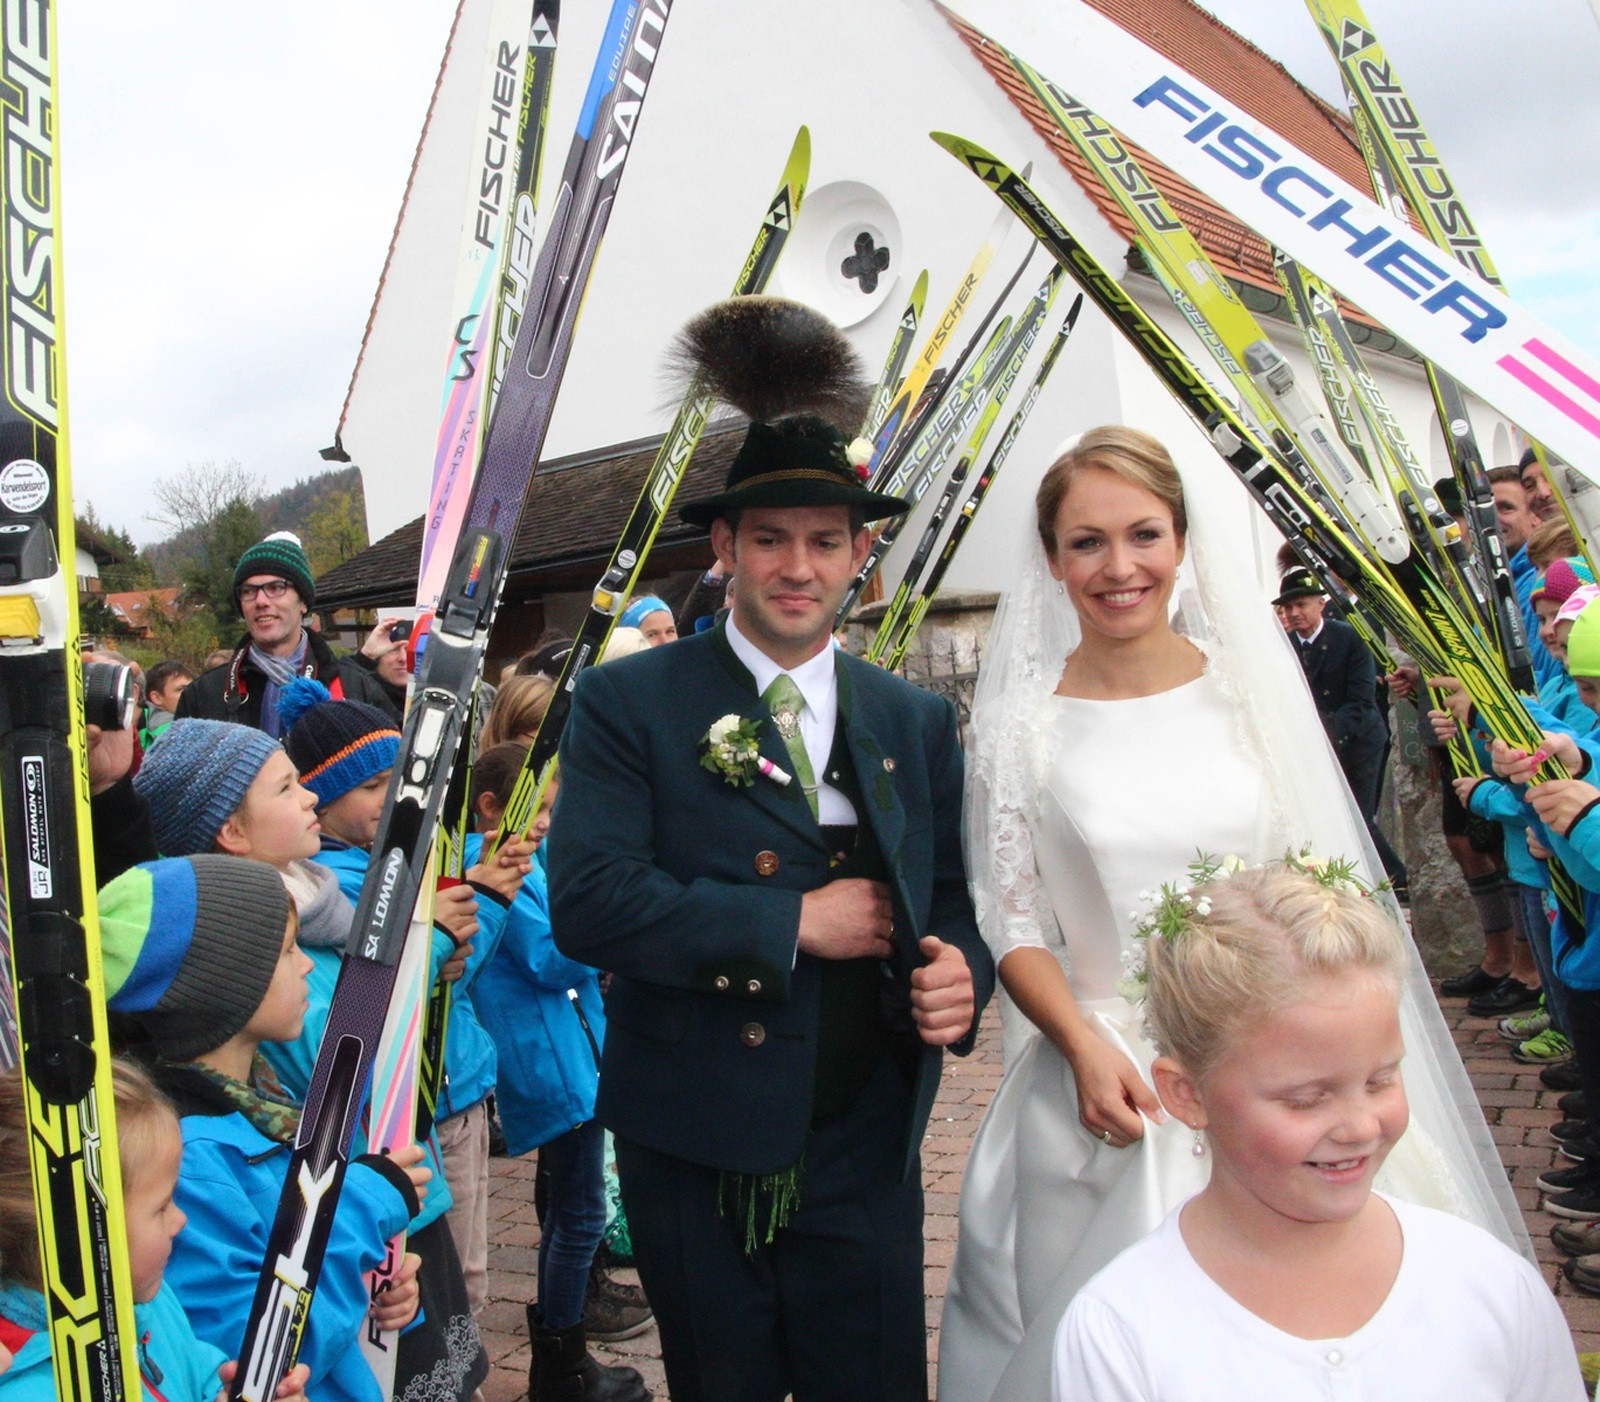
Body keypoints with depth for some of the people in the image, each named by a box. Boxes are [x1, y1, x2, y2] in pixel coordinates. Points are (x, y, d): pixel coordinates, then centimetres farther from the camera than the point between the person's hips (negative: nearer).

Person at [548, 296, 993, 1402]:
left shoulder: (919, 722, 6)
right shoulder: (629, 705, -6)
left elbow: (954, 898, 10)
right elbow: (588, 903, -16)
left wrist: (963, 972, -13)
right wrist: (792, 922, -18)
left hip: (864, 1154, 2)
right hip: (694, 1154, -2)